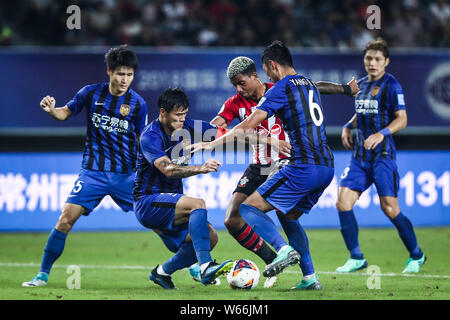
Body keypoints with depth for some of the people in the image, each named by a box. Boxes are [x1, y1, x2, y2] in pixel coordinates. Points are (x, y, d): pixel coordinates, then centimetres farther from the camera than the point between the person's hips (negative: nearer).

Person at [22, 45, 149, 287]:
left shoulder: (138, 104, -2)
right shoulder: (91, 93, -1)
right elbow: (66, 113, 13)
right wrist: (51, 110, -9)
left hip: (125, 174, 0)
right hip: (93, 172, 0)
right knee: (66, 219, -12)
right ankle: (43, 274, 0)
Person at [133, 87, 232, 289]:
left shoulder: (188, 128, 3)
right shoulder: (150, 137, -17)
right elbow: (169, 170, -31)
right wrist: (200, 169, -46)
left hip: (170, 202, 8)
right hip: (148, 202, -8)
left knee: (210, 237, -4)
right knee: (198, 204, -29)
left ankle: (162, 272, 11)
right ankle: (205, 268, -41)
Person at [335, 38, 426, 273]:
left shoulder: (391, 85, -7)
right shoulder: (361, 84, 14)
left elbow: (402, 119, -11)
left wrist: (381, 134, -25)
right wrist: (348, 127, 9)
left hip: (382, 156, -7)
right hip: (359, 156, 7)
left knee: (390, 209, -8)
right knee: (343, 202, -7)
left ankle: (416, 256, 12)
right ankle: (356, 258, 3)